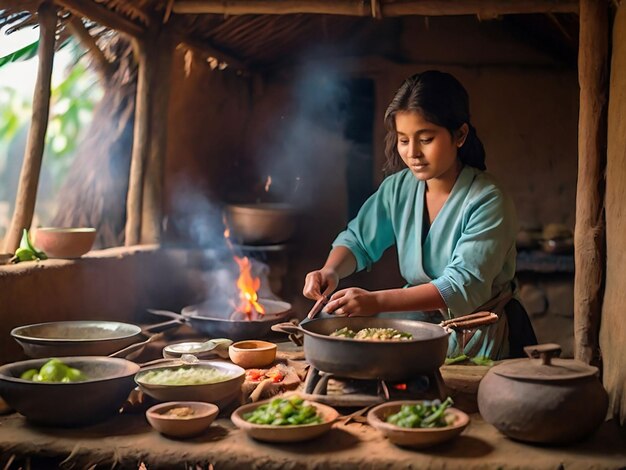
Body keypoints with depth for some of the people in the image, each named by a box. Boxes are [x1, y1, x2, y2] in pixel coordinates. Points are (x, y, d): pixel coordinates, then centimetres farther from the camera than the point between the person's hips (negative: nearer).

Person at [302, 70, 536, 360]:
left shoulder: (487, 202, -19)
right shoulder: (398, 188, 0)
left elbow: (464, 287, -27)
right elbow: (357, 241, 10)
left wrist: (377, 301, -36)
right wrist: (331, 271, -15)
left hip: (480, 338, -5)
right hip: (421, 319, 5)